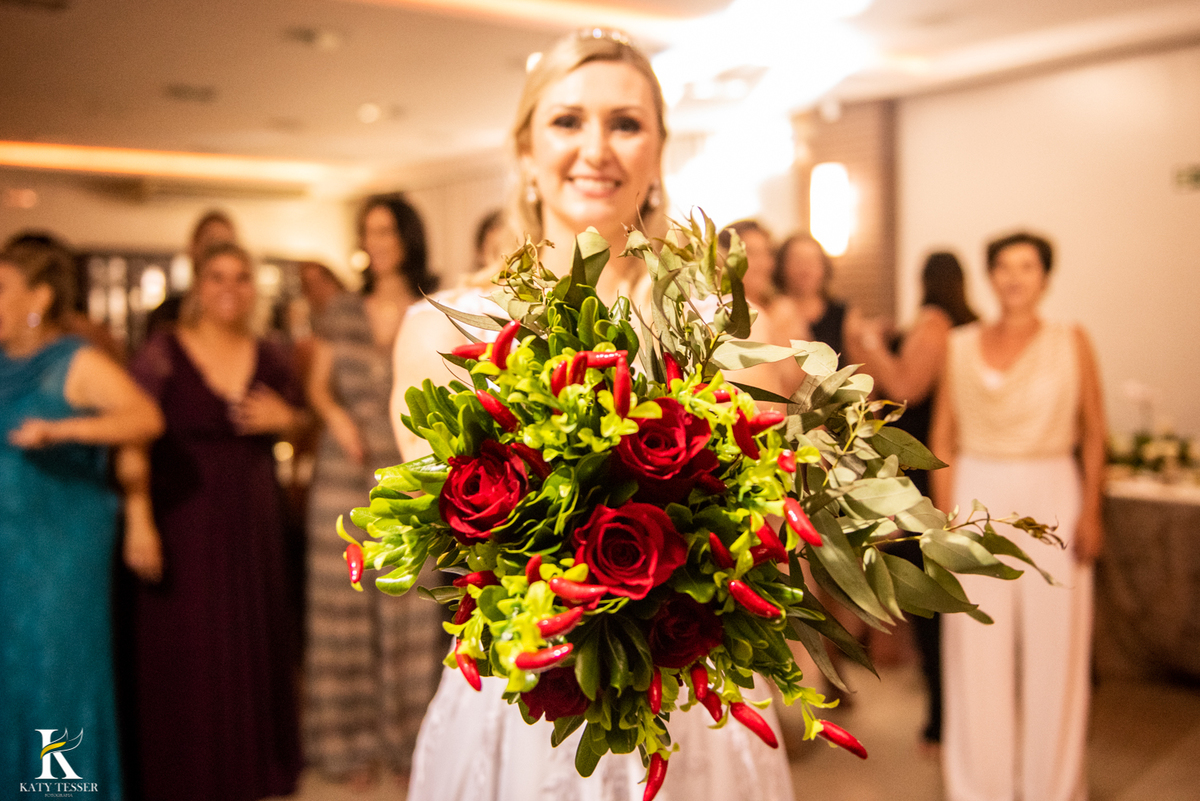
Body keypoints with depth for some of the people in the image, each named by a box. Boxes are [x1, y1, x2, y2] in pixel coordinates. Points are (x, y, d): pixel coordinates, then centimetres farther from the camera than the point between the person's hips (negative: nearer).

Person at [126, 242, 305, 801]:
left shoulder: (270, 358, 9)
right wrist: (139, 518, -19)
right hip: (182, 521, -4)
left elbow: (300, 421, 21)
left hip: (255, 523, 4)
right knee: (184, 654, -1)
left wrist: (286, 418, -3)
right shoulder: (162, 353, -5)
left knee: (255, 645, 8)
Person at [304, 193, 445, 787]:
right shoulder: (340, 313, 9)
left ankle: (408, 738, 16)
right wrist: (336, 416, -6)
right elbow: (318, 384, 13)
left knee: (411, 612, 2)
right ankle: (351, 740, 17)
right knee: (345, 609, 5)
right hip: (345, 477, 2)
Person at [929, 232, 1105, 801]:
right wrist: (944, 518, -1)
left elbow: (1093, 433, 3)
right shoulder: (962, 346, 5)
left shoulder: (1071, 342, 2)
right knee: (978, 650, 6)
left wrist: (1090, 512, -5)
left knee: (1052, 646, 5)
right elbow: (943, 437, 5)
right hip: (978, 496, 1)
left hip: (1051, 497, -1)